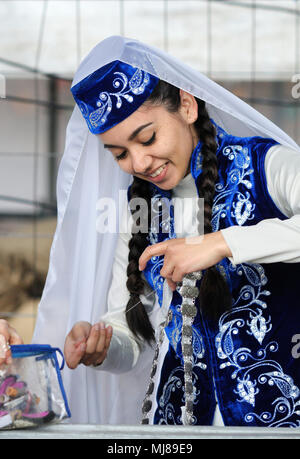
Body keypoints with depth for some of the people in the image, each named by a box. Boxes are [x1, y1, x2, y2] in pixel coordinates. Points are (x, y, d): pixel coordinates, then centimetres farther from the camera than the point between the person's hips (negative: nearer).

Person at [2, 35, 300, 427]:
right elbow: (129, 336, 8)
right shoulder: (135, 206, 8)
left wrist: (222, 243, -27)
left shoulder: (267, 166, -7)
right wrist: (97, 347, -13)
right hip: (178, 414, 4)